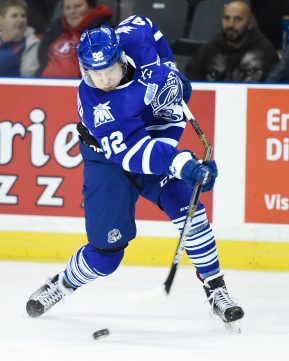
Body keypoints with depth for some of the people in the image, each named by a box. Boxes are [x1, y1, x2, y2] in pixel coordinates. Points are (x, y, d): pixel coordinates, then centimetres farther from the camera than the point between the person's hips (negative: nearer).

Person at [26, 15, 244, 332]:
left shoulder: (135, 38, -25)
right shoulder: (93, 102, -35)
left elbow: (141, 25, 2)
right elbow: (130, 152, -41)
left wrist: (170, 69, 1)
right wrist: (182, 163, -52)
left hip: (154, 139, 4)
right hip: (107, 158, -4)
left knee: (185, 205, -17)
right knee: (106, 251, -5)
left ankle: (215, 289, -4)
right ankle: (62, 284, 25)